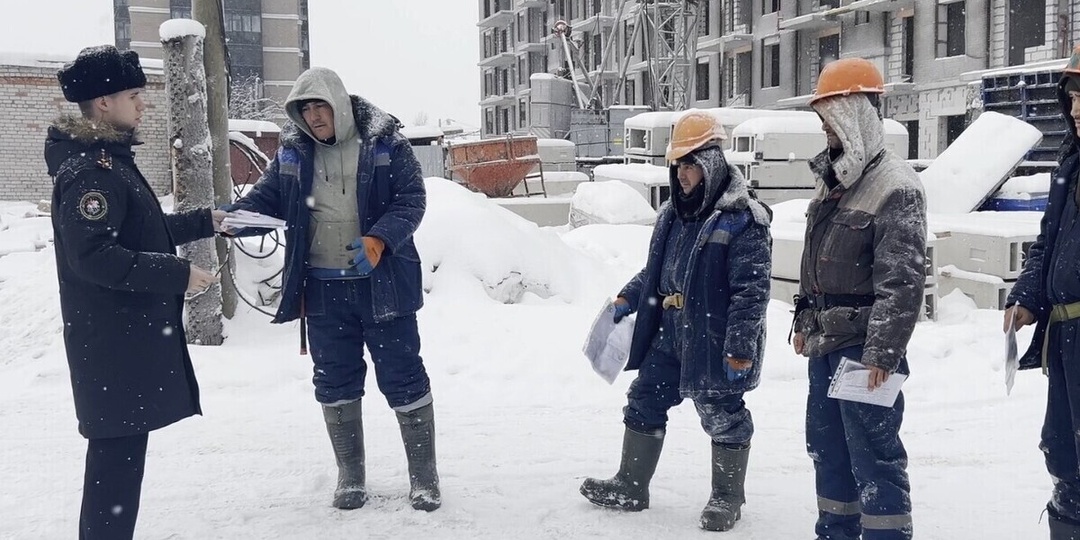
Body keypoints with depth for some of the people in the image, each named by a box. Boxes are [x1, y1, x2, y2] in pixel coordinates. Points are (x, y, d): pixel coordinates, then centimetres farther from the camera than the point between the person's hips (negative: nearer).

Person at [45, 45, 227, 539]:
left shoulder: (110, 159, 16)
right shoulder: (89, 170, -17)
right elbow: (92, 255, -26)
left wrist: (204, 222, 24)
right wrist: (177, 274, -24)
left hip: (130, 332, 11)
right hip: (113, 340, -11)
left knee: (119, 451, 16)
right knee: (118, 454, -6)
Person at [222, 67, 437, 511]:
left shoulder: (386, 145, -5)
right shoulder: (293, 152, 5)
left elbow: (411, 200, -9)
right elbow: (266, 199, 7)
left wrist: (379, 240, -26)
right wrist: (229, 218, -15)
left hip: (382, 284, -3)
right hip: (324, 289, 4)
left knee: (403, 378, 2)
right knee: (335, 382, 12)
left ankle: (423, 475, 17)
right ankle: (350, 475, 28)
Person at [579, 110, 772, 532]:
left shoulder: (743, 220, -17)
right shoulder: (673, 214, 9)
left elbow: (751, 291, -20)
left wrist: (740, 349, -21)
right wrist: (627, 299, 11)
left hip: (714, 343, -8)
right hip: (668, 337, 8)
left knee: (723, 417, 7)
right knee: (643, 405, 14)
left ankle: (727, 497, 26)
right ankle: (631, 486, 28)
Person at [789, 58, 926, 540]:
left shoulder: (895, 187, -15)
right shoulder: (833, 179, 14)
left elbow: (901, 281, -21)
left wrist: (882, 351, -24)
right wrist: (804, 319, 21)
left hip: (862, 343, -9)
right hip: (825, 339, 9)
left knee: (873, 454, -5)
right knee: (827, 446, 18)